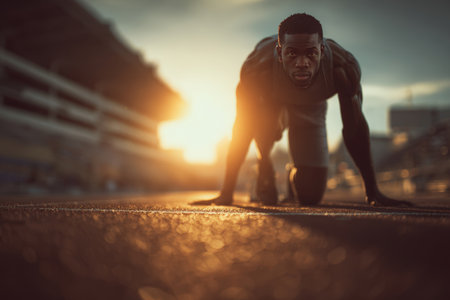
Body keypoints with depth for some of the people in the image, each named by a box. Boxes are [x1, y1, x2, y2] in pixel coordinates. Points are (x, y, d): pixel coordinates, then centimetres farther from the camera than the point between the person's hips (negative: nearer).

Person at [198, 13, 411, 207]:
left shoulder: (343, 68, -39)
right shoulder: (258, 67, -42)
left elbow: (354, 128, -27)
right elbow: (243, 127, -32)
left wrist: (372, 191, -23)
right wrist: (226, 194, -29)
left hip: (310, 105, 0)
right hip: (270, 100, 1)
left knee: (310, 196, -5)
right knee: (262, 119, -35)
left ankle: (295, 175, 32)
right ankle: (264, 169, -4)